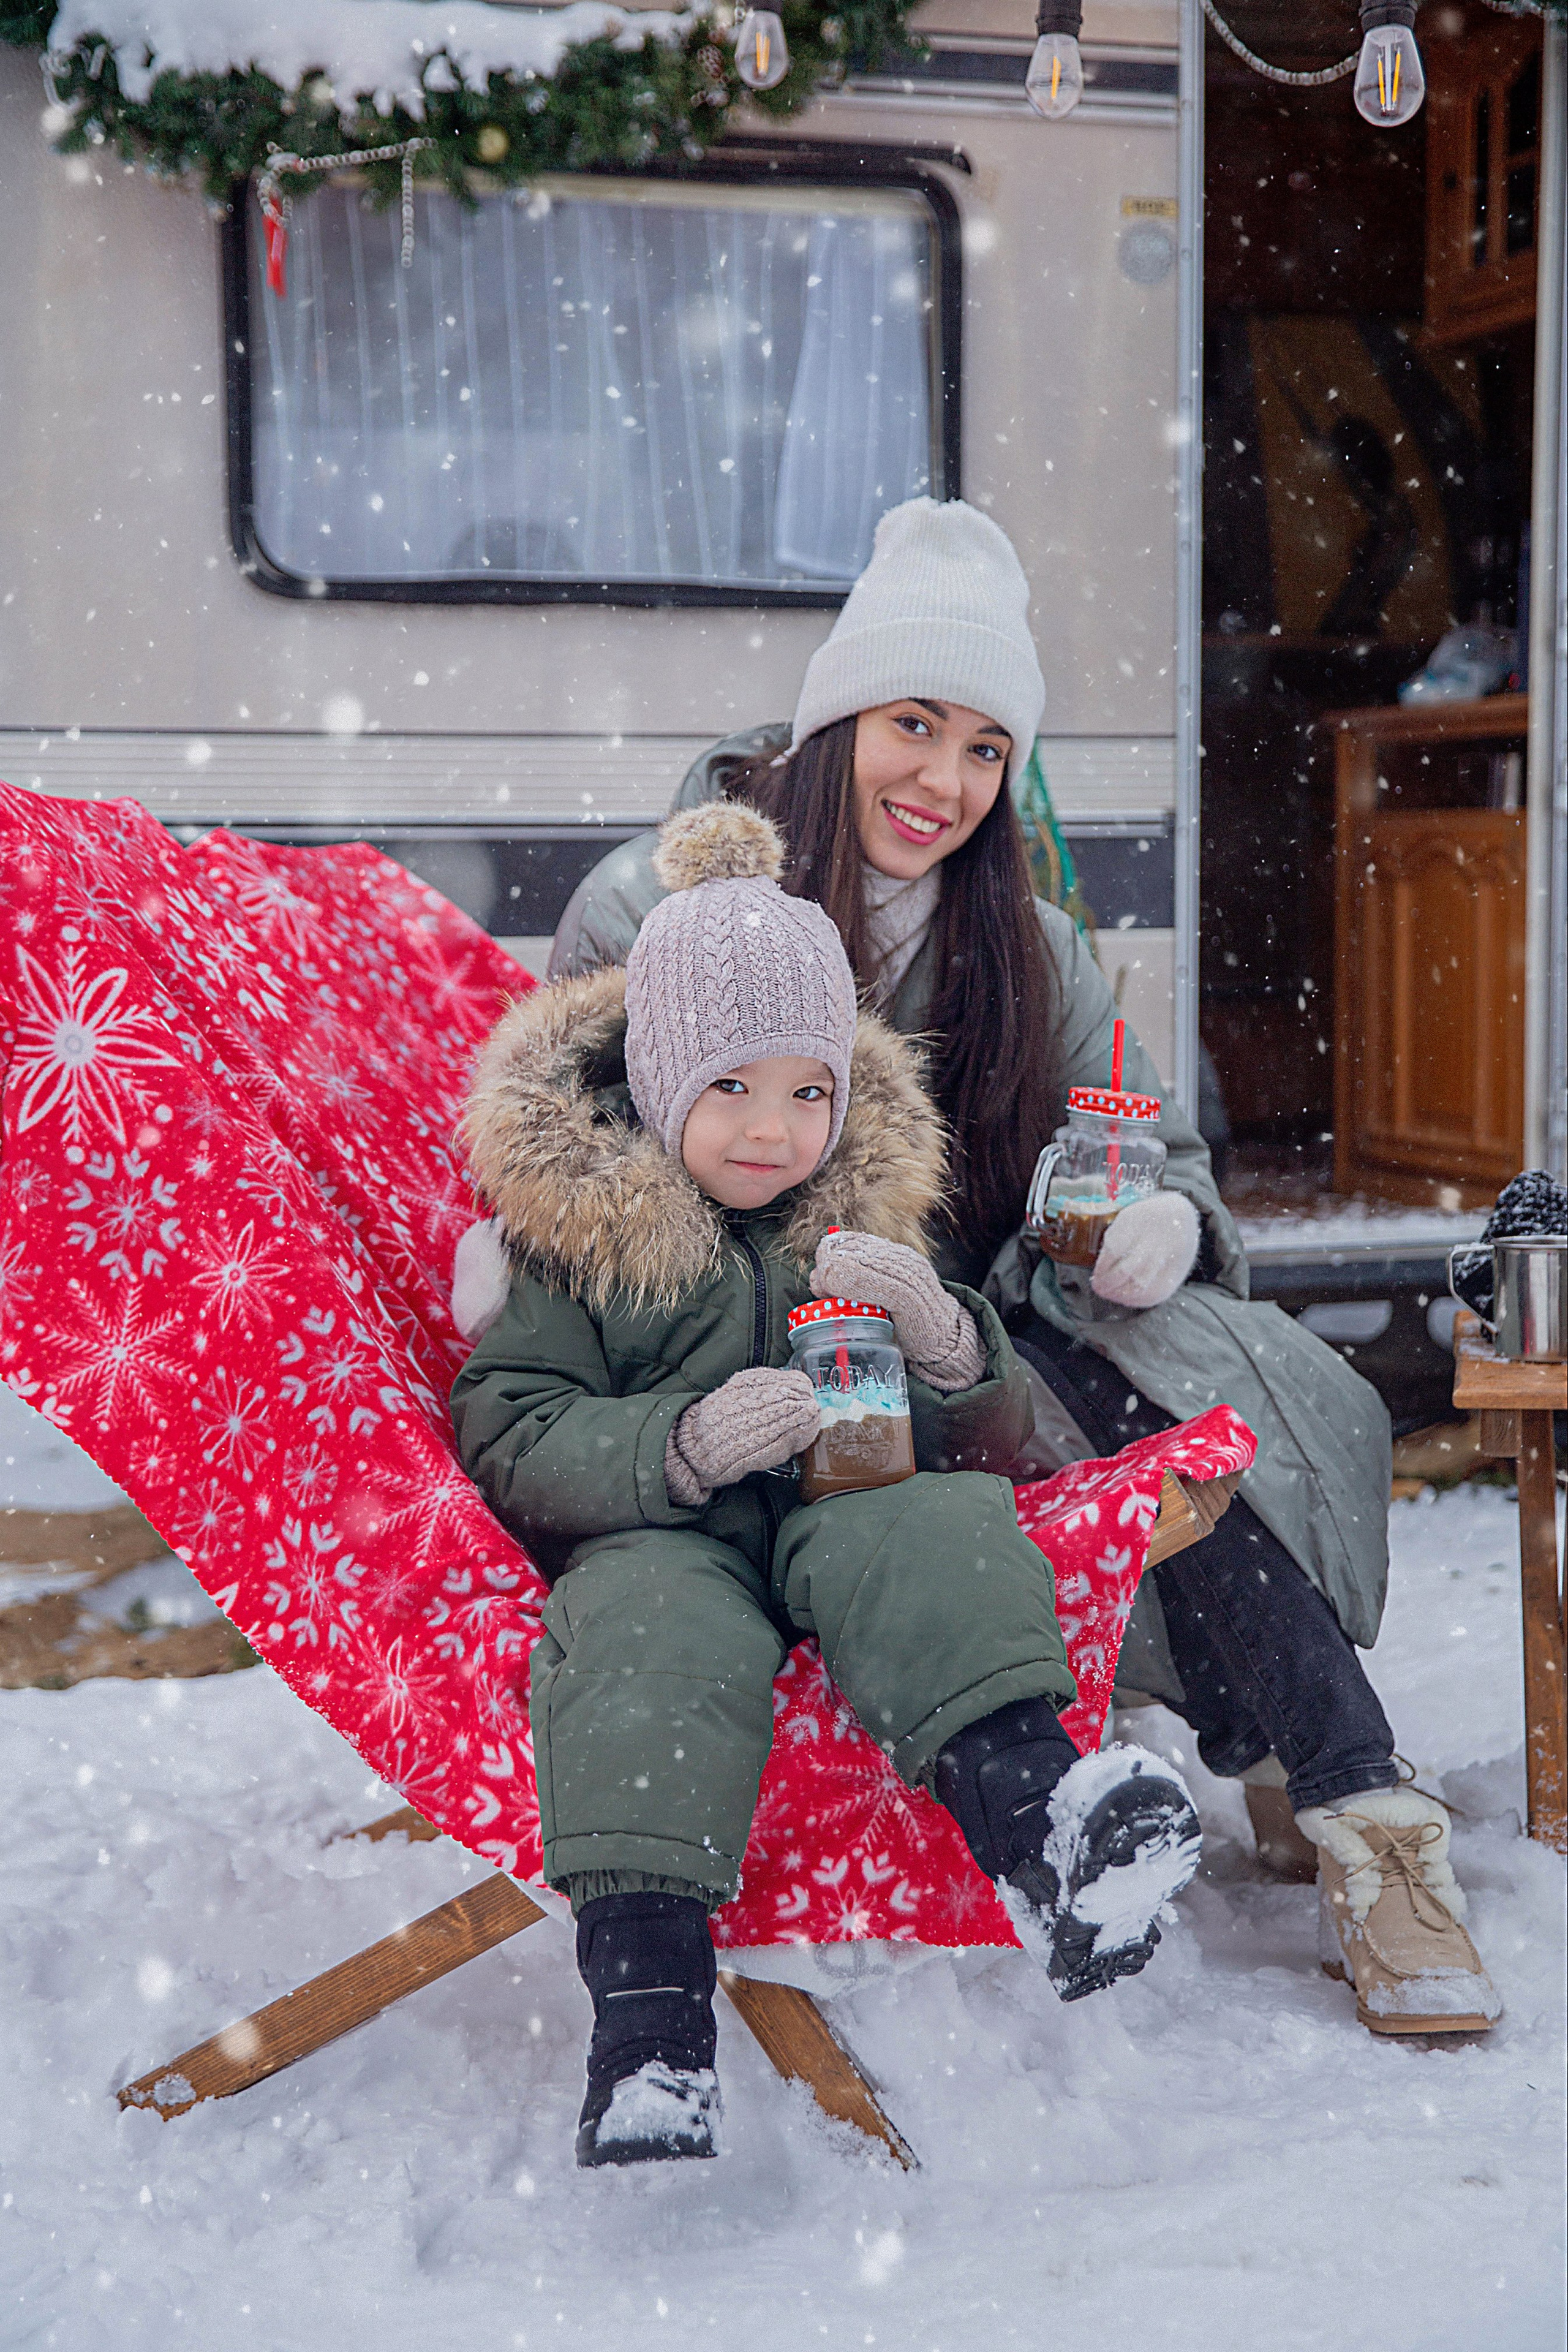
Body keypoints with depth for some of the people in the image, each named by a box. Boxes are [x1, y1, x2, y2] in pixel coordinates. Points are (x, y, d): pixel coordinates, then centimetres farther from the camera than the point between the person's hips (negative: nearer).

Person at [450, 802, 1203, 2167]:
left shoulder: (867, 1222, 16)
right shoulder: (580, 1231, 6)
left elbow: (992, 1446, 14)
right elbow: (510, 1446, -2)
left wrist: (946, 1343, -11)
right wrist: (682, 1445, -20)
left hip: (846, 1518, 3)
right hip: (656, 1534, -2)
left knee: (936, 1533, -31)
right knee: (651, 1630, -36)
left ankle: (1025, 1799, -53)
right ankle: (645, 1983, -47)